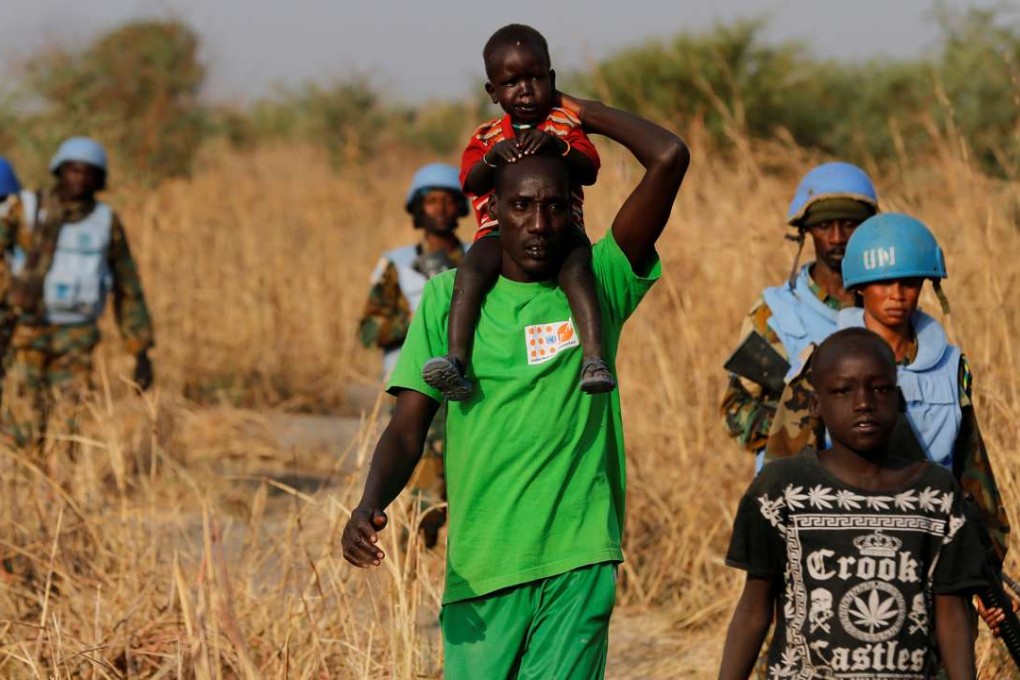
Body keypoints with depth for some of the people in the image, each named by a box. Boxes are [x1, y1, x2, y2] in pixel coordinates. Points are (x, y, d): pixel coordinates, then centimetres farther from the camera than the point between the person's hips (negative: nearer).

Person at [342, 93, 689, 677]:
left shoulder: (597, 287, 4)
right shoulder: (451, 296, 7)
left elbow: (670, 157, -5)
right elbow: (409, 426, 1)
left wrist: (578, 111, 7)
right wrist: (370, 506, -16)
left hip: (579, 561, -1)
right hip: (480, 564, 1)